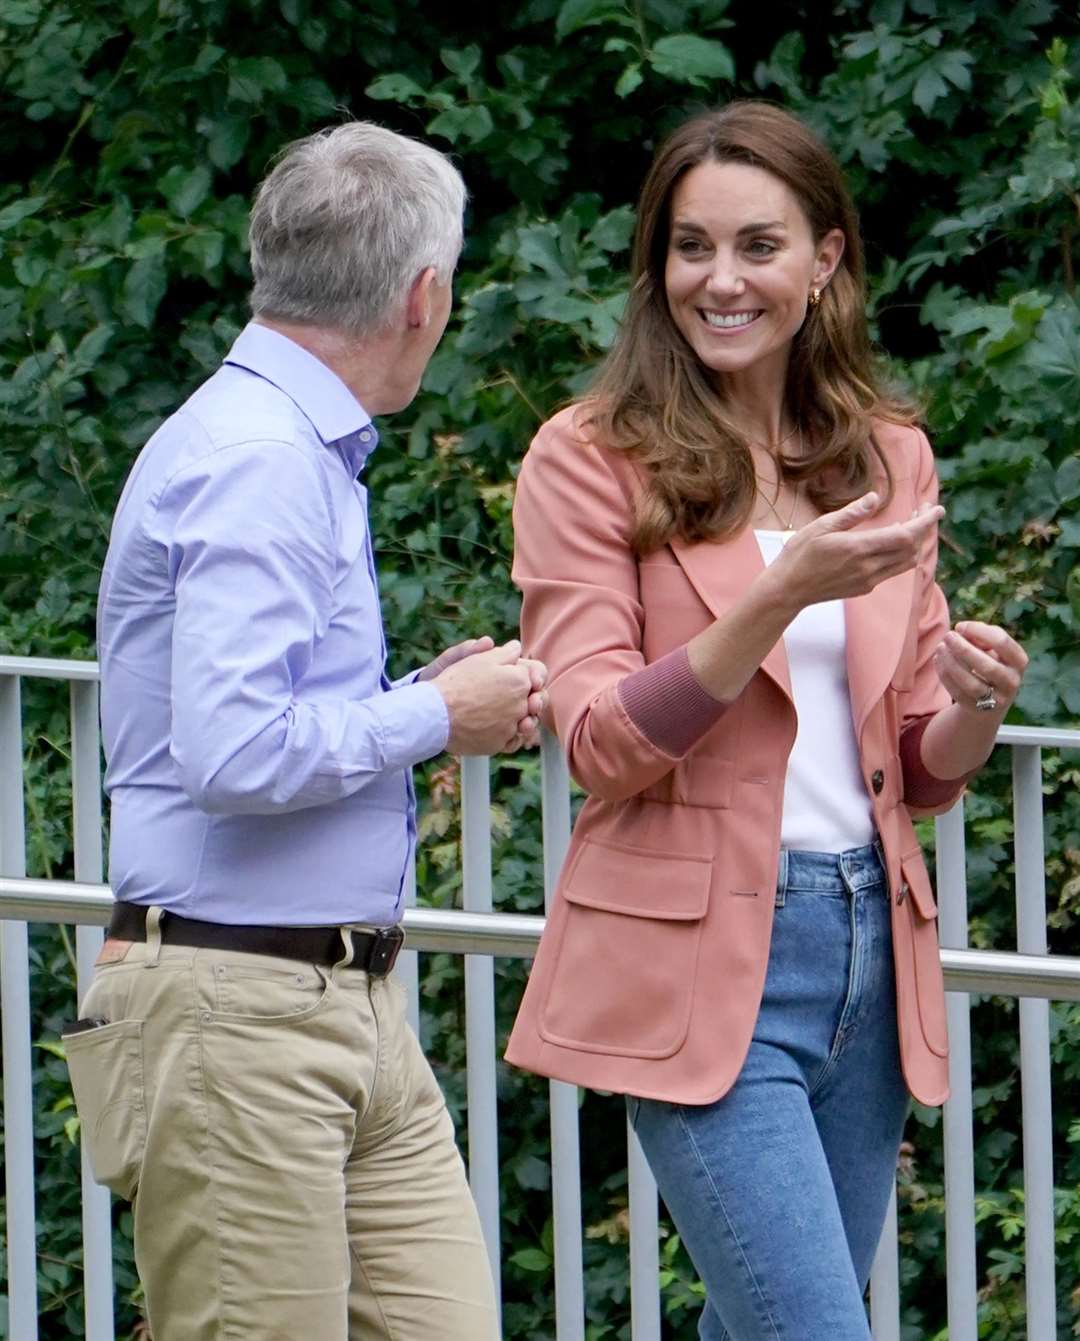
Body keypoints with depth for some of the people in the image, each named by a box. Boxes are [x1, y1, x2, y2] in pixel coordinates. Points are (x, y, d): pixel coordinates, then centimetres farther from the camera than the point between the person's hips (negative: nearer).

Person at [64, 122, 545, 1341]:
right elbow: (232, 755, -24)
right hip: (233, 1015, -10)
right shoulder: (256, 460, -15)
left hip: (353, 1009, 10)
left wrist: (433, 699, 13)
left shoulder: (302, 451, 17)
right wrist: (434, 715, -12)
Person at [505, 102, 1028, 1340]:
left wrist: (973, 704, -7)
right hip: (701, 959, -6)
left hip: (867, 947, 6)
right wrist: (783, 597, -22)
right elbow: (601, 744, -11)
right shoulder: (591, 461, -2)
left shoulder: (889, 458, 13)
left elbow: (918, 773, 16)